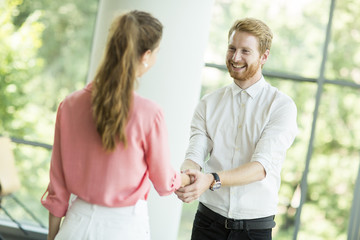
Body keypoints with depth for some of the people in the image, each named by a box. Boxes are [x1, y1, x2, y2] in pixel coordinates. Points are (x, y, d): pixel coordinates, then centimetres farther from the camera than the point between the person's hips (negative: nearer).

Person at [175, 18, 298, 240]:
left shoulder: (282, 106, -6)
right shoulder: (209, 104, 6)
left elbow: (262, 166, -17)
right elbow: (195, 153, -5)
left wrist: (211, 180, -32)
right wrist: (186, 176, -28)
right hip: (209, 220, 2)